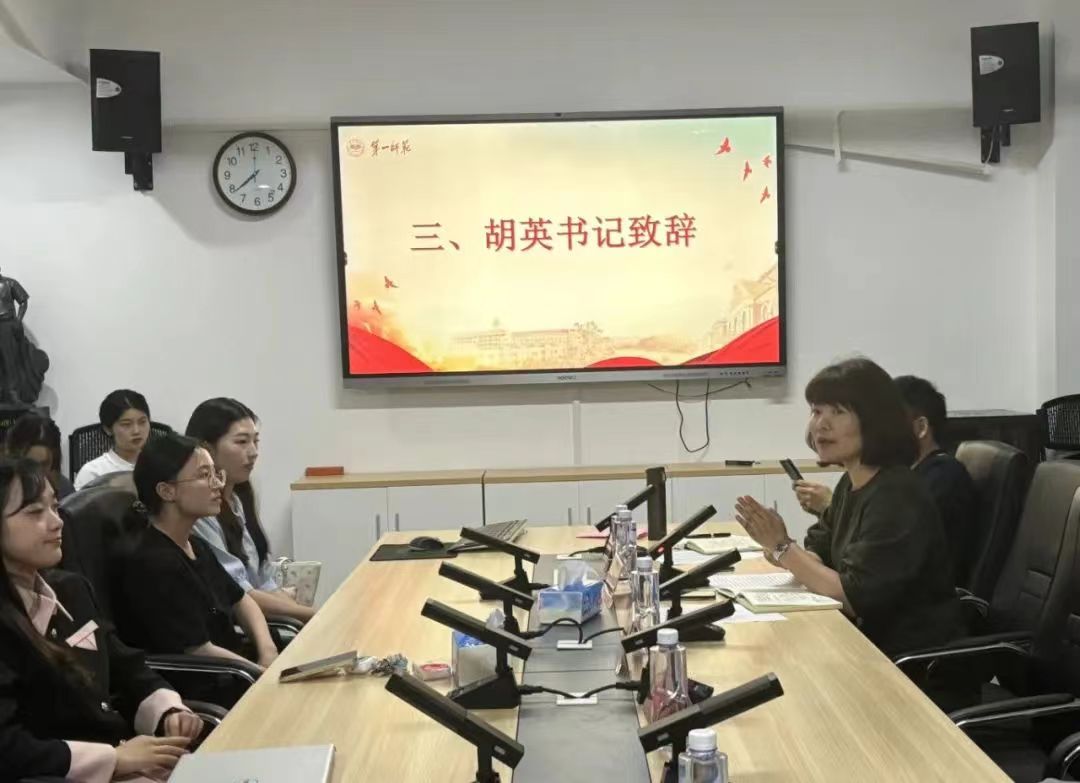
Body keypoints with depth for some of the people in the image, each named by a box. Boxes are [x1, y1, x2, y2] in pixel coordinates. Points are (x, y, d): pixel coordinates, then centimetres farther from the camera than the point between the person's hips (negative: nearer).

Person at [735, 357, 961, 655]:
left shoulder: (896, 497, -20)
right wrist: (784, 553, -12)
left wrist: (783, 547, -17)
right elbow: (819, 557, 9)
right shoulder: (851, 483, 6)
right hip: (868, 638, 7)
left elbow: (853, 598, -22)